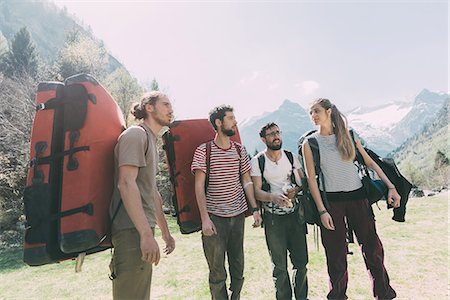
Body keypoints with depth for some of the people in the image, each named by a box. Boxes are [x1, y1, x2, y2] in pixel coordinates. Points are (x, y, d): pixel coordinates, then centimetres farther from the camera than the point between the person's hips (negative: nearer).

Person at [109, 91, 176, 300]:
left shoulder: (151, 141, 19)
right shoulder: (135, 135, -9)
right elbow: (126, 184, -20)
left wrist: (165, 231, 21)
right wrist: (146, 234, -24)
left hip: (142, 229, 10)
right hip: (133, 232, -10)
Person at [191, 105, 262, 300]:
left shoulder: (239, 150, 7)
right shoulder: (204, 151, -6)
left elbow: (246, 180, 10)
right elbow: (199, 186, -8)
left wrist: (254, 208, 4)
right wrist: (205, 218, -14)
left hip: (238, 215, 5)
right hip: (215, 217, -4)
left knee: (238, 267, 15)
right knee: (217, 271, 5)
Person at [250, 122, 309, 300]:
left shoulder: (291, 157, 6)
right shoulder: (257, 161, -4)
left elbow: (303, 181, 8)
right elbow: (256, 191, -9)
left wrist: (296, 189, -14)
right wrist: (273, 197, -28)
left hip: (295, 214, 3)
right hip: (273, 217, -3)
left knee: (301, 260, 10)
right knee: (279, 265, 6)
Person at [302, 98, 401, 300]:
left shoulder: (348, 135, 4)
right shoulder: (310, 143, -3)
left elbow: (370, 163, 8)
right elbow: (311, 179, -5)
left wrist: (390, 187, 0)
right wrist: (322, 211, -9)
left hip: (357, 196, 2)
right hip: (330, 200, -2)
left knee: (372, 246, 9)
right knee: (336, 253, 7)